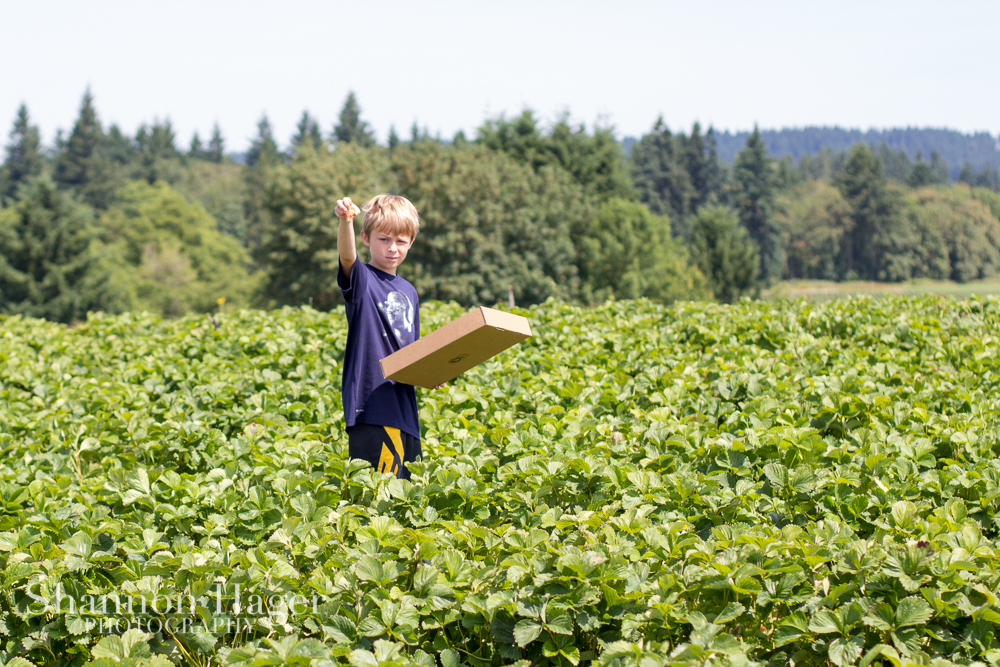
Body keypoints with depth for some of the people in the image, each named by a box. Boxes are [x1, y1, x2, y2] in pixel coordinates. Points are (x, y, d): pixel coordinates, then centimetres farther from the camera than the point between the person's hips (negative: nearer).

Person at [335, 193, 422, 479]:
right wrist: (345, 220, -44)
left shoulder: (409, 292, 18)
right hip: (371, 403, -7)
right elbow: (347, 255, -25)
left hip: (404, 408, 7)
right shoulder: (362, 280, -2)